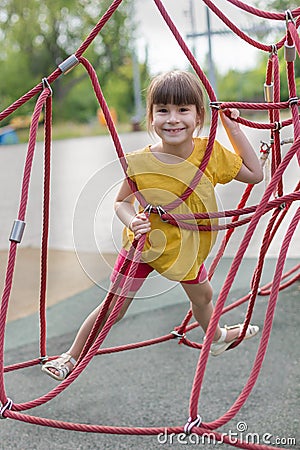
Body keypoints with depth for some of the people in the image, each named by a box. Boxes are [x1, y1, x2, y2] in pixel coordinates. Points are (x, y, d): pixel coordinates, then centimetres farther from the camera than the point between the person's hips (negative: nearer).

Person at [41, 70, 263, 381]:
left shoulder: (211, 152, -19)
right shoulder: (140, 162, -26)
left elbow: (254, 174, -8)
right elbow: (122, 201, -10)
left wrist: (233, 129, -14)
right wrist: (132, 222, -32)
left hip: (187, 244, 3)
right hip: (145, 241, -3)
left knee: (202, 295, 27)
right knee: (114, 308, 5)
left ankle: (217, 337, 59)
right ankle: (72, 357, 25)